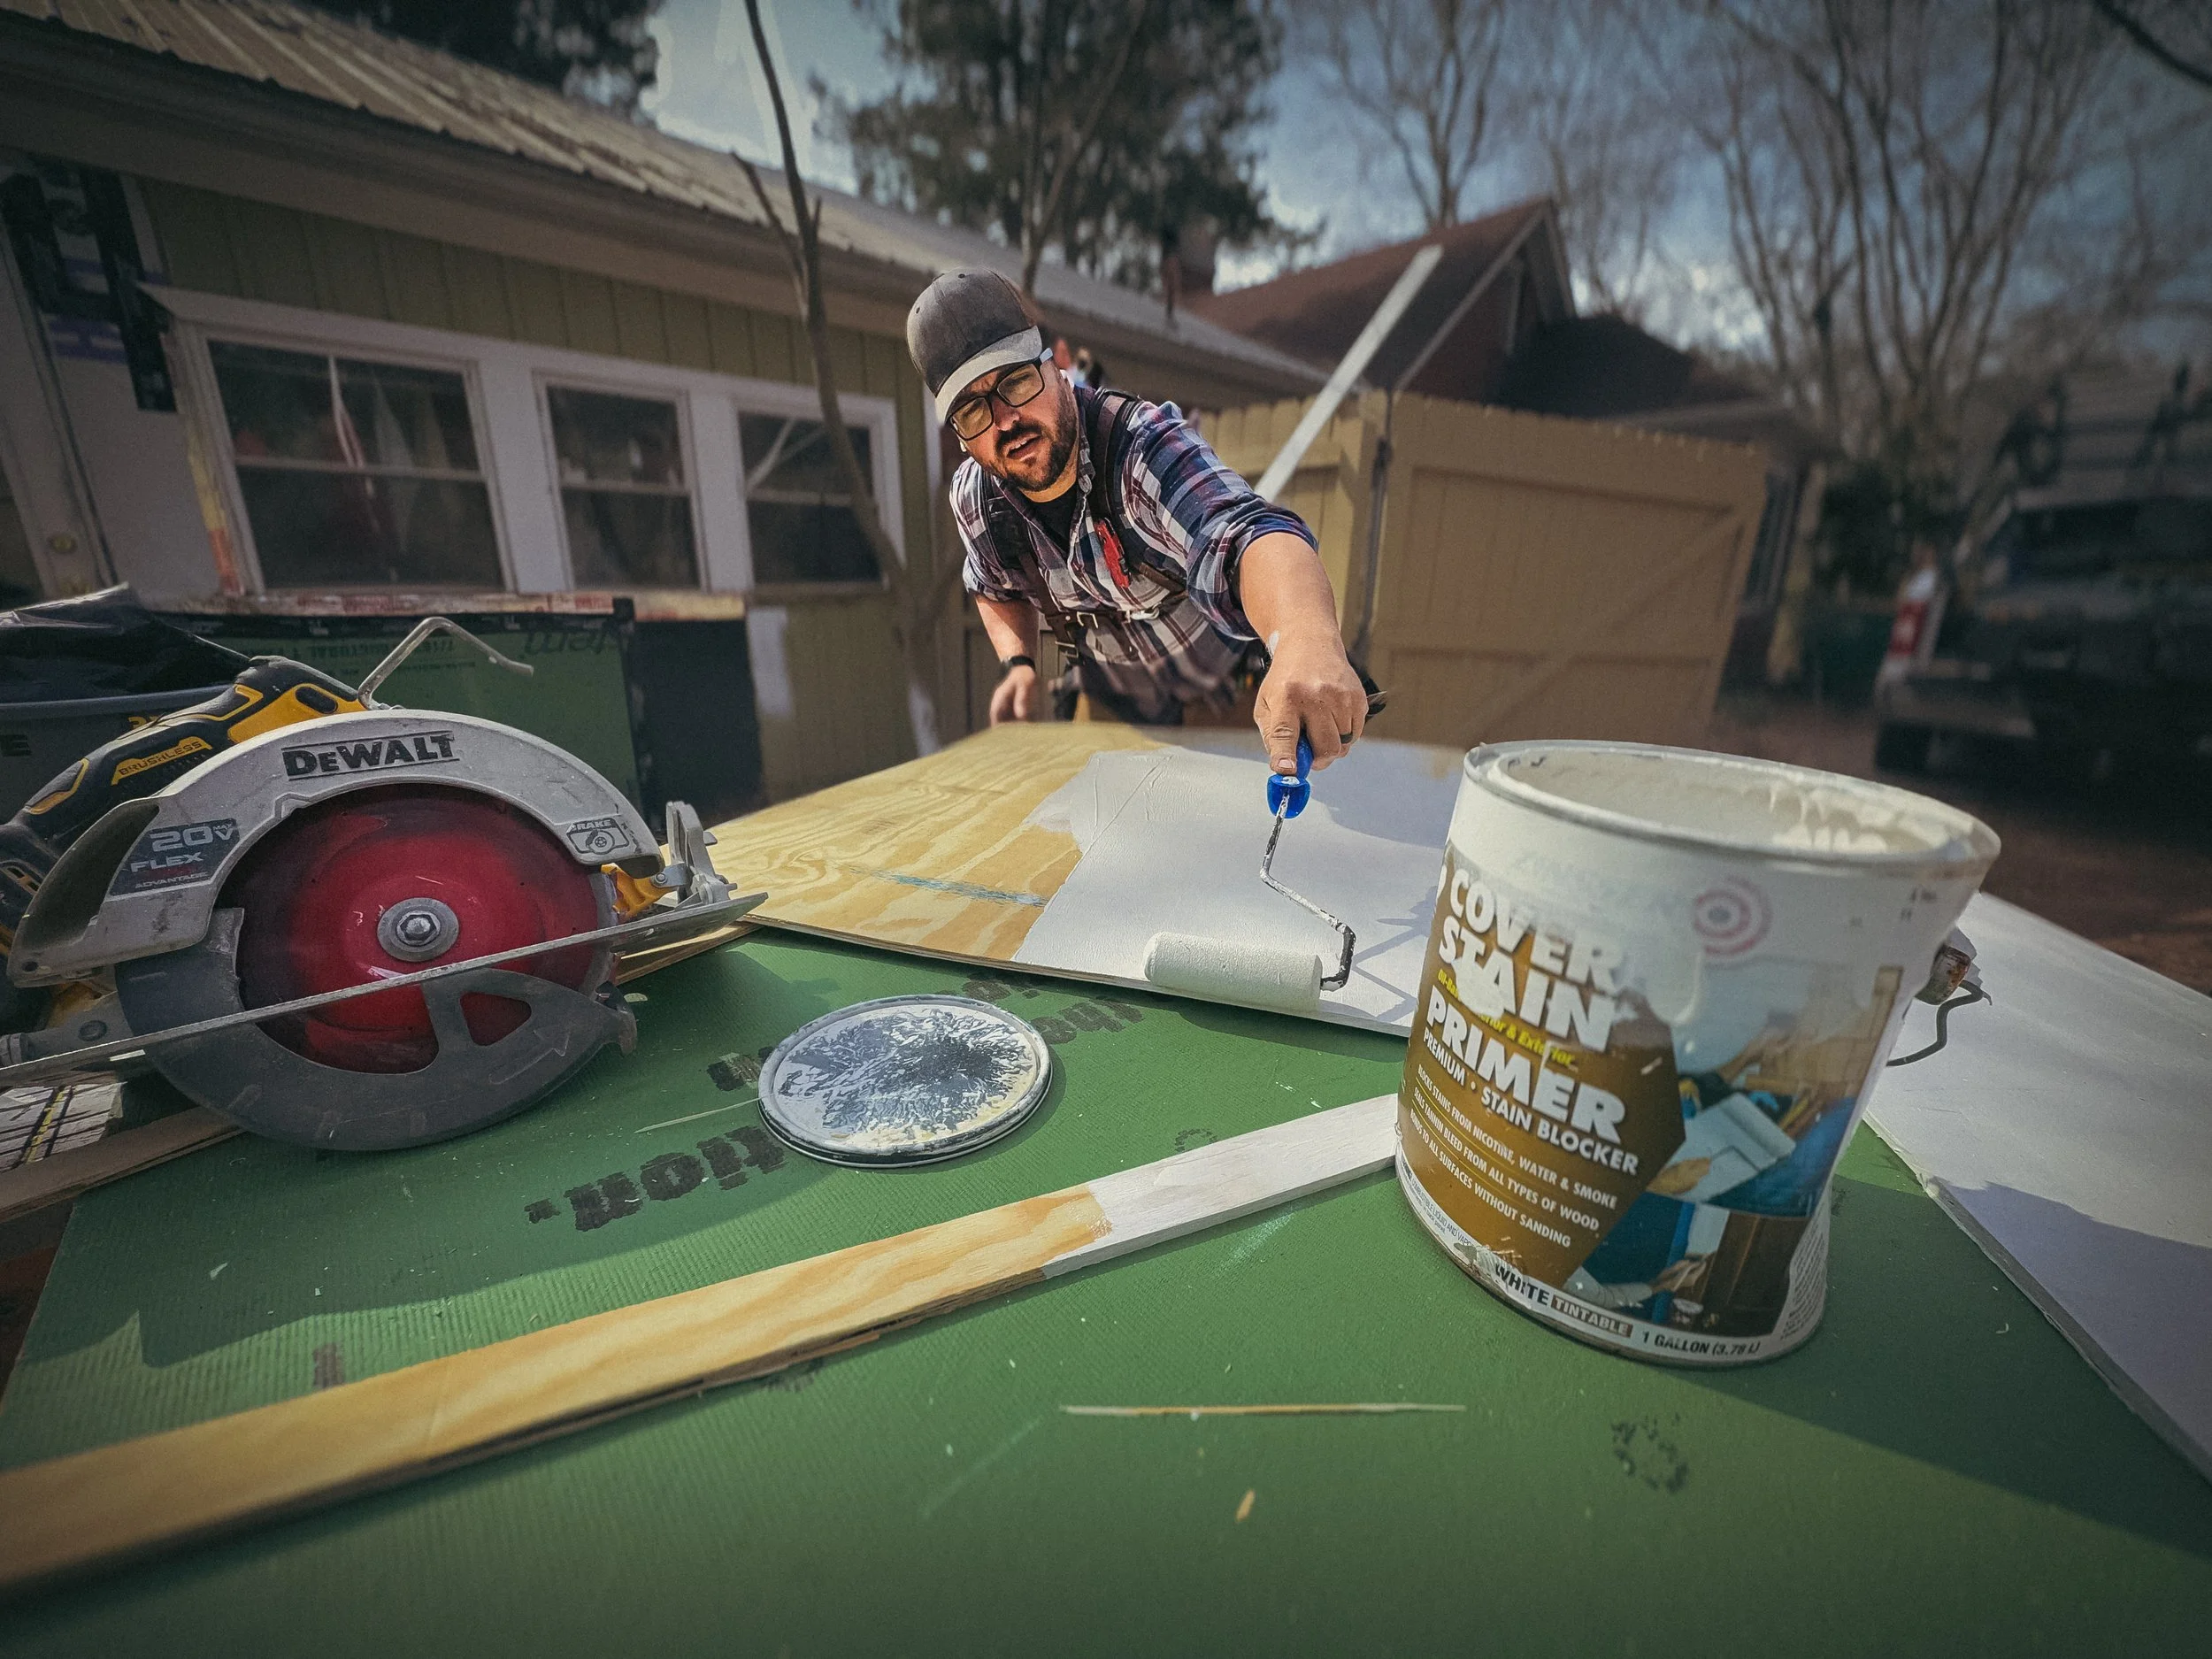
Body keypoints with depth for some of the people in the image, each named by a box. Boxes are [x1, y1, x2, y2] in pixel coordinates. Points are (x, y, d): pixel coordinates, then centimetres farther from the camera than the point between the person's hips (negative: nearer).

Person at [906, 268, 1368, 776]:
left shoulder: (1142, 442, -31)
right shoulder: (974, 498, -13)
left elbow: (1245, 532, -53)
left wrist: (1310, 641, -74)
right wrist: (1017, 665, -9)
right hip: (1112, 715, 5)